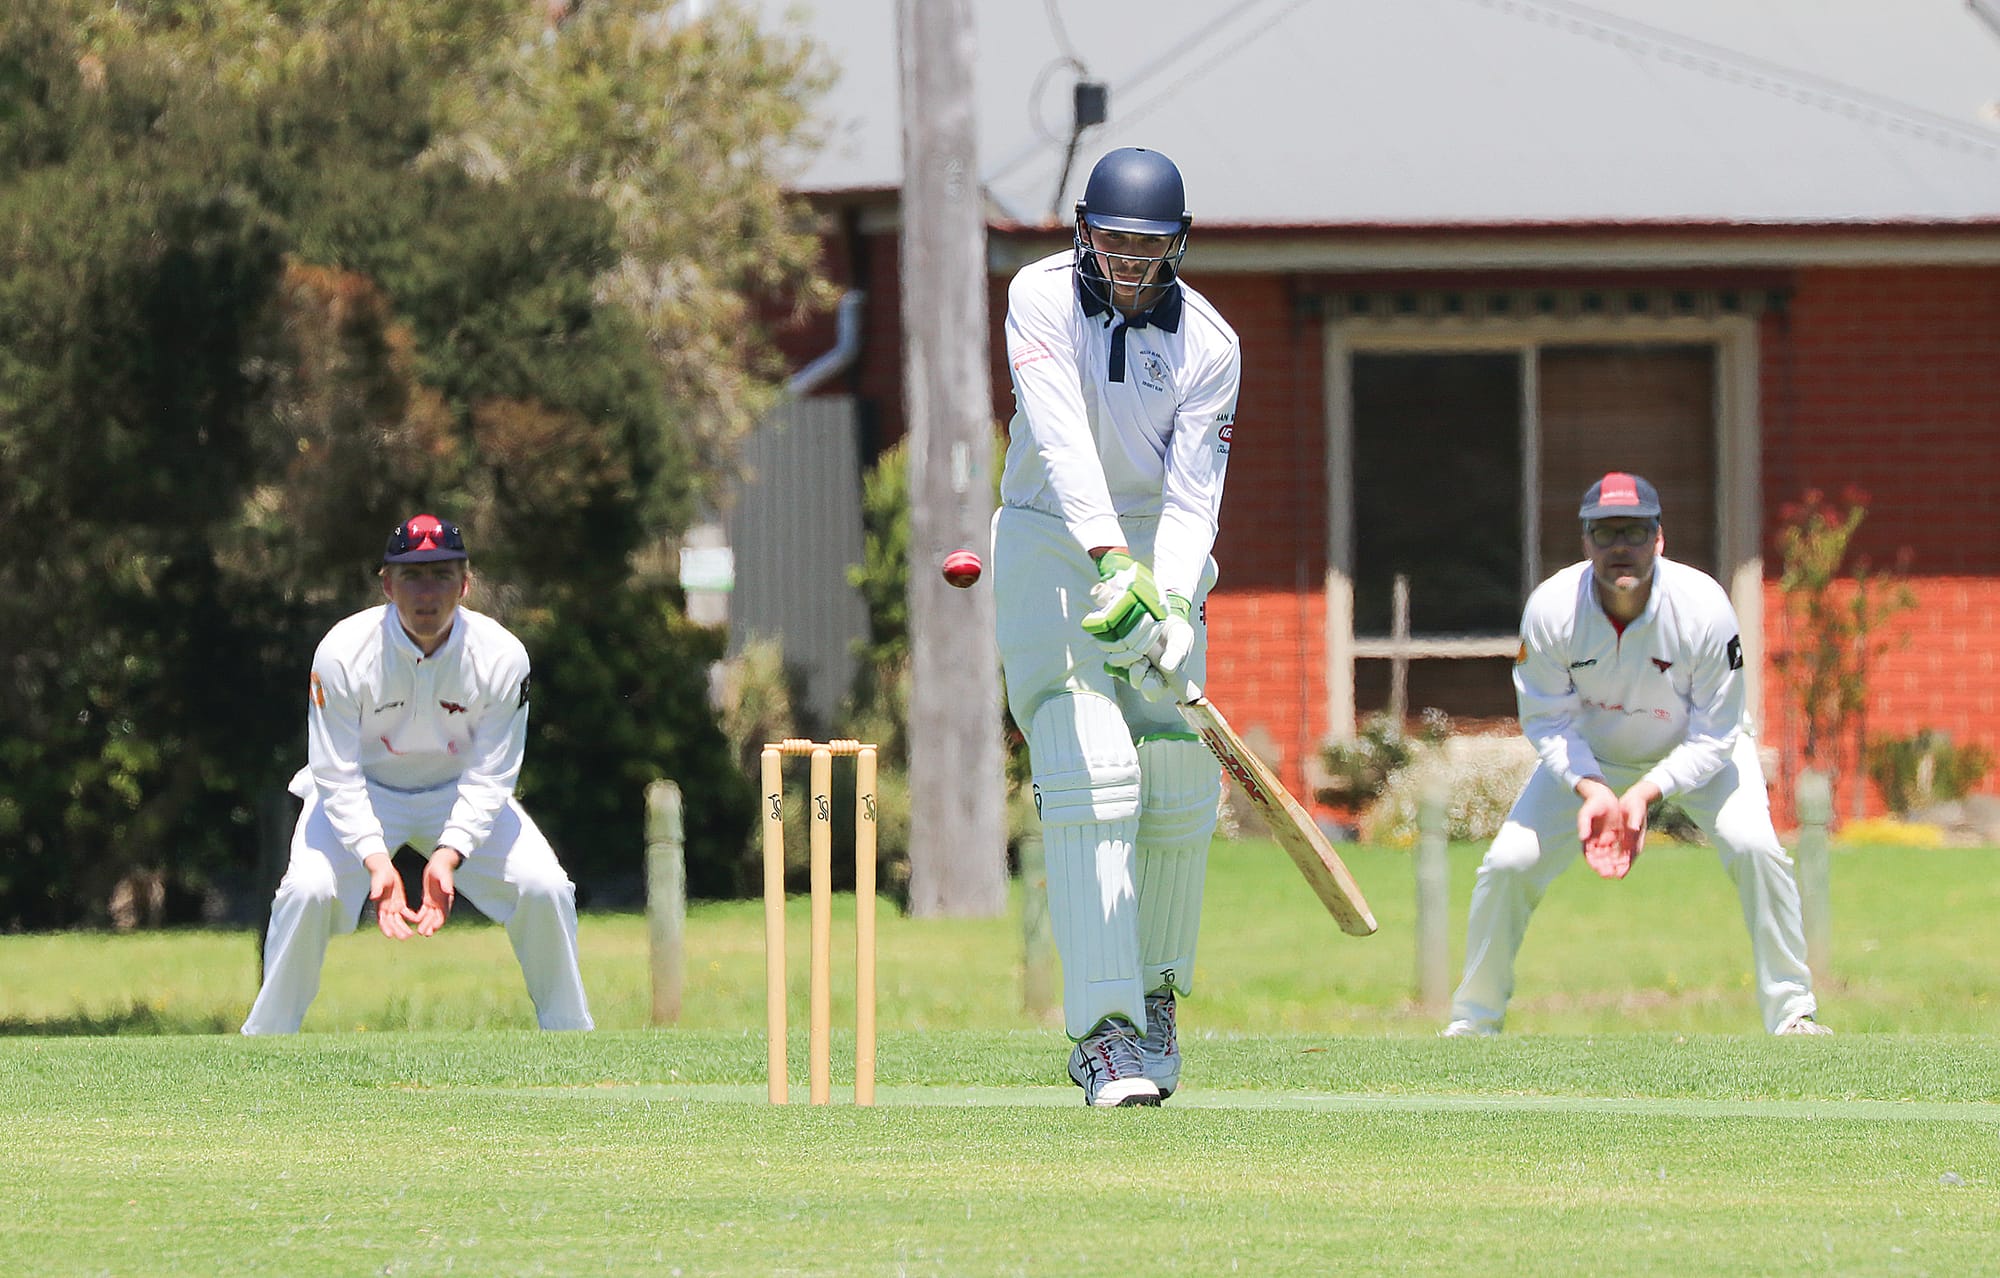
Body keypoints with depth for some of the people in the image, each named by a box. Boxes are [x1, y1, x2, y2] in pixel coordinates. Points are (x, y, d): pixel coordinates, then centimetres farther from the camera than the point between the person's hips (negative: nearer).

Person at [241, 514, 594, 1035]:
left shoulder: (501, 655, -22)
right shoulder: (343, 652, -27)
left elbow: (488, 777, -18)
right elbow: (338, 776, -23)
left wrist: (448, 856, -35)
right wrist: (376, 861, -37)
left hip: (459, 793, 2)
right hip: (365, 791, -2)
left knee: (544, 888, -16)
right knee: (308, 889, -27)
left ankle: (571, 1033, 5)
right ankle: (264, 1040, -9)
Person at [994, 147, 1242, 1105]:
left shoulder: (1208, 344, -7)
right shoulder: (1042, 298, -13)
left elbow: (1192, 496, -13)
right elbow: (1061, 433, -28)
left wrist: (1168, 610, -30)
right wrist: (1112, 560, -42)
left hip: (1158, 551, 3)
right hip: (1051, 543, -3)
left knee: (1177, 783, -3)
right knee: (1090, 773, -17)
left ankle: (1154, 994, 21)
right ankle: (1104, 1029, -24)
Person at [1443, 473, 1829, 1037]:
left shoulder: (1703, 606, -31)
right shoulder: (1550, 609, -28)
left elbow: (1714, 736, -22)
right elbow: (1547, 722, -15)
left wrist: (1645, 794, -36)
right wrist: (1591, 791, -32)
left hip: (1695, 755, -1)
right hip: (1590, 756, 1)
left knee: (1754, 848, -25)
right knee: (1507, 863, -11)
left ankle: (1791, 1012, -10)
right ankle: (1474, 1020, 11)